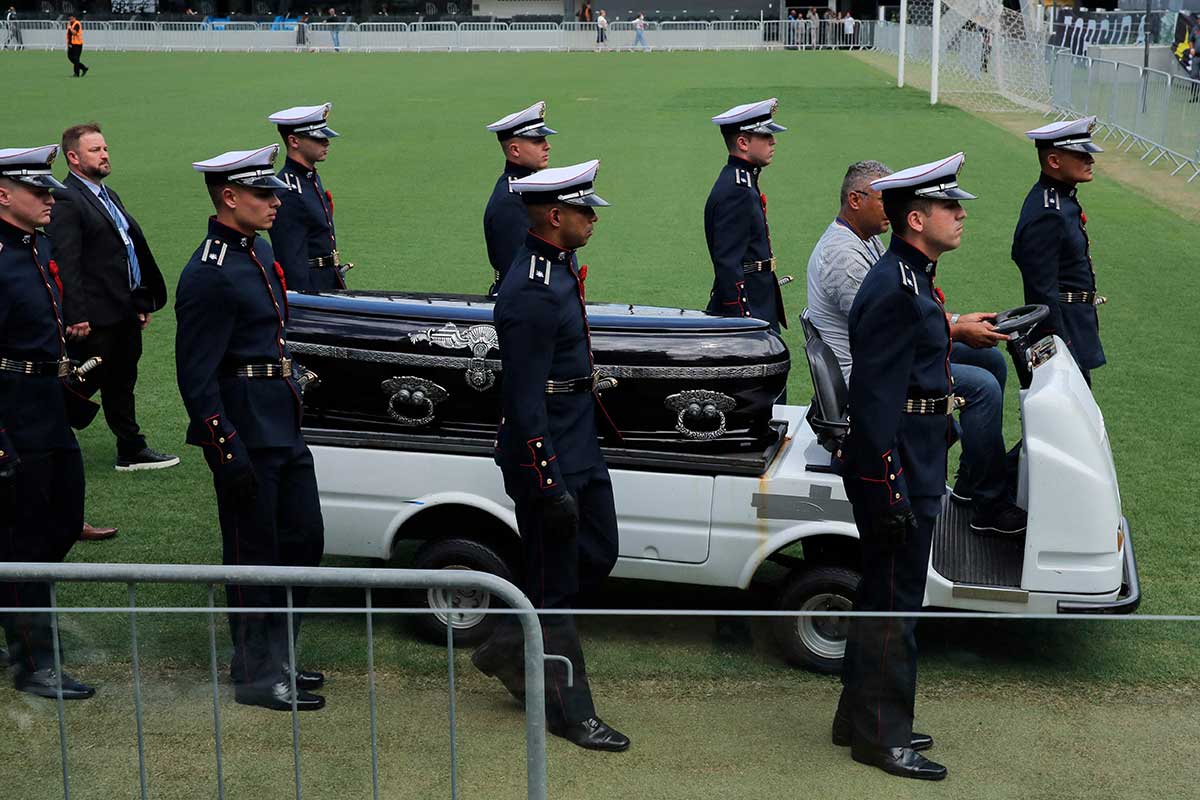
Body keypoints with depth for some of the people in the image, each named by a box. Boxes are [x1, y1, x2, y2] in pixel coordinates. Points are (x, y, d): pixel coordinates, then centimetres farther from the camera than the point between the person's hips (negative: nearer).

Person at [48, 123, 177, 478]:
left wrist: (143, 301, 17)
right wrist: (76, 316, -23)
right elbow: (66, 264, -20)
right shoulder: (67, 202, -14)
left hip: (124, 311, 9)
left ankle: (132, 451, 23)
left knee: (120, 382, 16)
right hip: (95, 316, -9)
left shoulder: (109, 196, 16)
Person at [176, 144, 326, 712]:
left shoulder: (258, 251, 12)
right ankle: (258, 678, 15)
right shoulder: (209, 275, -18)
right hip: (247, 434, -10)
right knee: (255, 556, 2)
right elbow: (196, 377, -20)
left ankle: (275, 659, 30)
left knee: (303, 541, 16)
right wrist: (228, 453, -21)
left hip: (283, 428, 10)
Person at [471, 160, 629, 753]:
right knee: (554, 583, 3)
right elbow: (525, 399, -25)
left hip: (580, 448, 10)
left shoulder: (560, 267, 8)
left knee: (597, 555, 19)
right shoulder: (531, 293, -24)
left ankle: (508, 649, 32)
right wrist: (549, 485, -24)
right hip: (548, 457, -10)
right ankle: (570, 710, 16)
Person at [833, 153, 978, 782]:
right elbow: (875, 401, -23)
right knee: (893, 604, -1)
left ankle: (859, 719, 29)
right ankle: (882, 736, 10)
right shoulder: (894, 291, -20)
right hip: (898, 473, -10)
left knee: (880, 597, 17)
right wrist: (891, 492, -24)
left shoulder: (909, 281, 13)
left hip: (913, 470, 10)